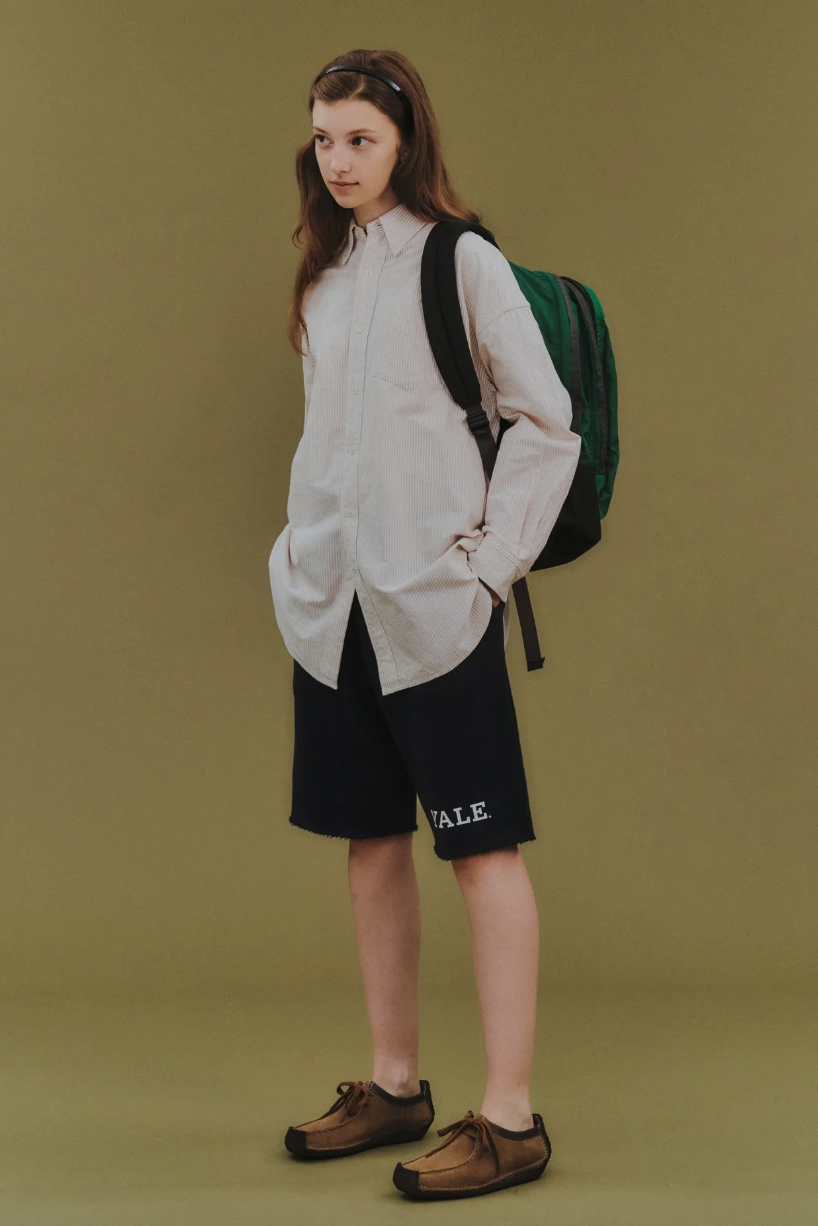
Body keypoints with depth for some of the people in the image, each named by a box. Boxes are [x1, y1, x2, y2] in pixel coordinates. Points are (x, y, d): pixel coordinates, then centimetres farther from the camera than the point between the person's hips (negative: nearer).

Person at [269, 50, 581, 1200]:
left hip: (433, 599, -7)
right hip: (332, 598, 7)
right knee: (372, 838, 12)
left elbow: (547, 425, -6)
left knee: (482, 844, -3)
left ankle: (510, 1116, 0)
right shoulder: (327, 272, 13)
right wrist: (307, 548, 12)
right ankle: (396, 1084, 23)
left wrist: (491, 561, -8)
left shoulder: (460, 261, -6)